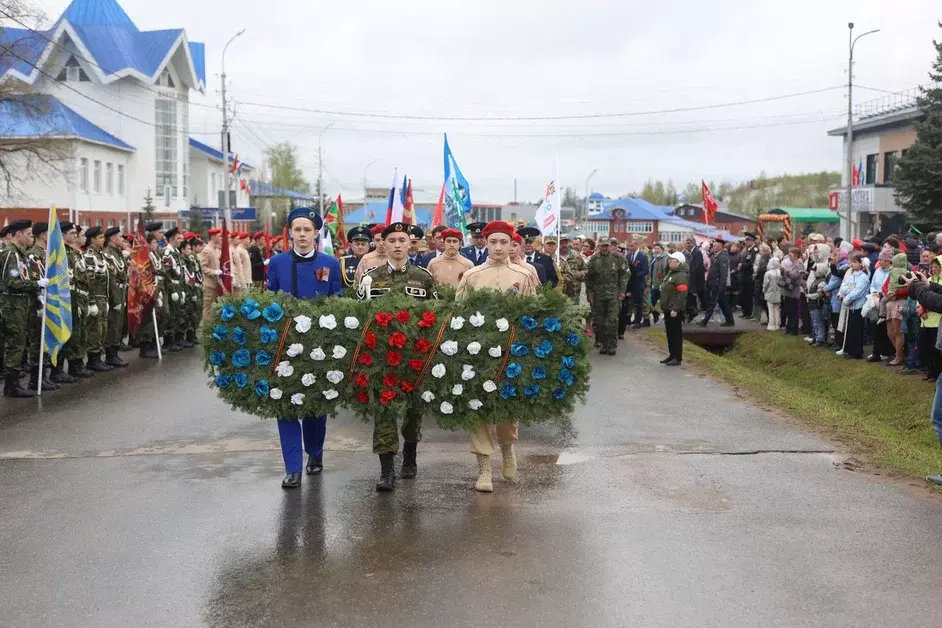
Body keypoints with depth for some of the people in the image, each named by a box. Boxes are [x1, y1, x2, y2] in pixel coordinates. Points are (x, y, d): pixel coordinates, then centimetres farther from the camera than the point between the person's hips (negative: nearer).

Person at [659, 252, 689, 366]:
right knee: (669, 333, 15)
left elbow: (682, 294, -23)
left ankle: (678, 358, 4)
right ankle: (672, 355, 25)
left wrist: (675, 309, -25)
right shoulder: (670, 273, 16)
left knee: (676, 333, -3)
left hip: (675, 311, -10)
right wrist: (663, 306, 21)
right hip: (668, 309, 10)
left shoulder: (681, 275, -16)